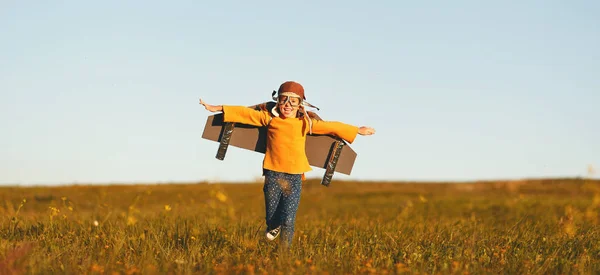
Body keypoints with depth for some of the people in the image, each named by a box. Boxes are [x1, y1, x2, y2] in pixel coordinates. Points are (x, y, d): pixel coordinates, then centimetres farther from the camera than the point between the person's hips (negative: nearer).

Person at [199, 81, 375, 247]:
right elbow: (244, 113, 7)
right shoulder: (269, 118, 5)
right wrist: (217, 108, 9)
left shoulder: (305, 123, 7)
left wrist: (358, 130, 21)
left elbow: (331, 127, 14)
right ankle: (274, 227, 45)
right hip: (273, 175, 0)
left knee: (288, 220, -5)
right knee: (271, 217, 10)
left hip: (294, 178, 0)